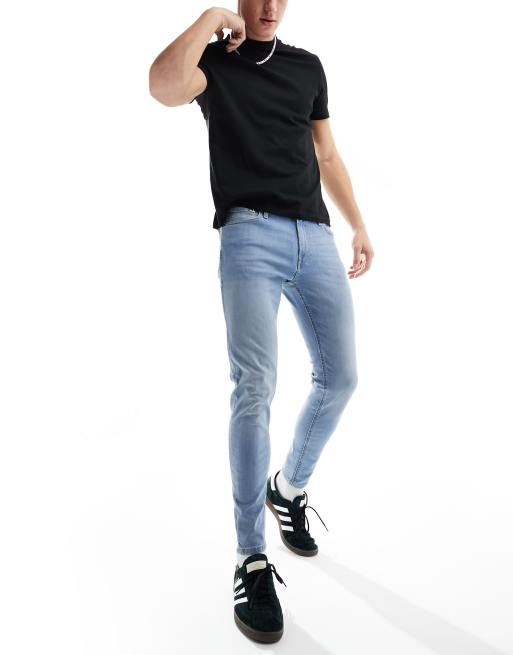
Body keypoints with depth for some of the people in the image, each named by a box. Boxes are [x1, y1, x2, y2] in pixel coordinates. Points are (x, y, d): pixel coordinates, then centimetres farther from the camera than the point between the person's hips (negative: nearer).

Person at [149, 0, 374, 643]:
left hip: (315, 235, 5)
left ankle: (288, 488, 27)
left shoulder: (308, 66, 24)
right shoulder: (213, 59, 11)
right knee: (254, 386, -17)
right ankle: (252, 559, -8)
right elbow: (164, 86, -14)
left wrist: (358, 225, 21)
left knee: (339, 378, 1)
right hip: (250, 234, -5)